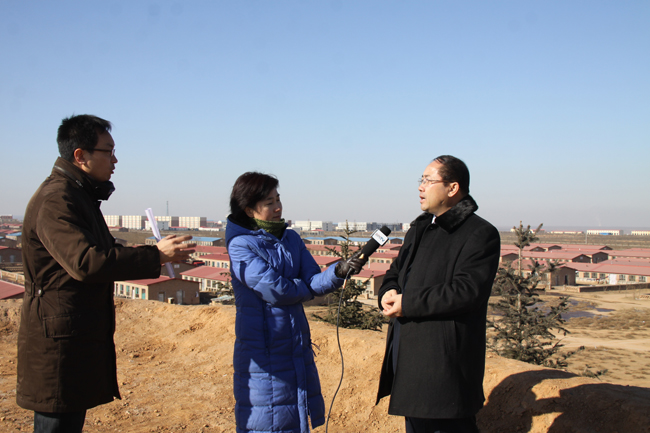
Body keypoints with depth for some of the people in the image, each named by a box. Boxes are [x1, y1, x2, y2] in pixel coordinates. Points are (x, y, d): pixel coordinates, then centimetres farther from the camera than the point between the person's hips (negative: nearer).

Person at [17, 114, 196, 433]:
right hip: (59, 338, -11)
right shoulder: (55, 200, -17)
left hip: (81, 337, 11)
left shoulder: (80, 195, 18)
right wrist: (155, 256, -24)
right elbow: (85, 262, -30)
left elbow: (104, 251, 25)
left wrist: (159, 252, 12)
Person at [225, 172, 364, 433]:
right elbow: (274, 290, -20)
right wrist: (309, 286, -4)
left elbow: (313, 281, 0)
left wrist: (339, 272, -19)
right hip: (263, 350, -6)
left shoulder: (291, 239, 8)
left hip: (296, 347, 6)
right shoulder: (240, 245, -12)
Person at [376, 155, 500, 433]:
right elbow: (395, 272, 21)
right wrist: (389, 293, -4)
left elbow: (467, 291, -22)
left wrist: (408, 304, -19)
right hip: (408, 357, 9)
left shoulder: (480, 234, -11)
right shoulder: (420, 228, 17)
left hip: (446, 361, -8)